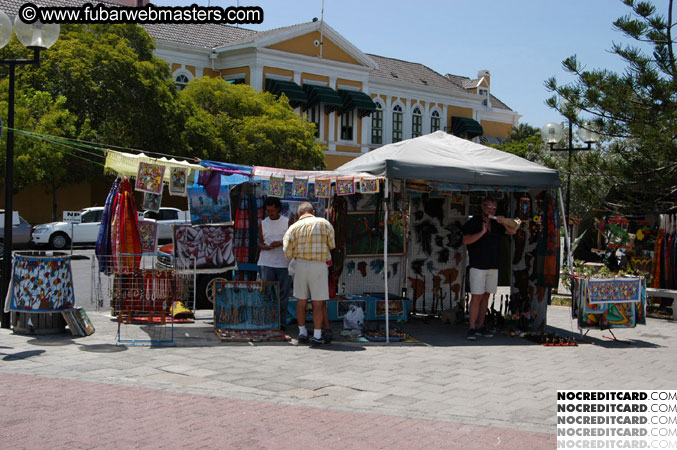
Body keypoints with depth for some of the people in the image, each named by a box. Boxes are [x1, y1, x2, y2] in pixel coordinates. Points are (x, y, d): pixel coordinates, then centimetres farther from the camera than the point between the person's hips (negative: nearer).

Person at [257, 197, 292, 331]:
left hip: (284, 263, -1)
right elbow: (260, 242, 13)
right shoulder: (263, 224, 11)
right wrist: (265, 247, -10)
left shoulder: (287, 222, 5)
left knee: (283, 294, 1)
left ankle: (282, 322, 6)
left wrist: (280, 243, -13)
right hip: (268, 263, 1)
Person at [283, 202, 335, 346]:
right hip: (319, 265, -2)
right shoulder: (324, 223, -1)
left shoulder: (294, 227, 2)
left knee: (301, 300, 13)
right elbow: (332, 245, 6)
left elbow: (288, 253, 0)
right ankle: (317, 336, 2)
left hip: (301, 264, 2)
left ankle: (302, 333, 20)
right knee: (318, 302, 1)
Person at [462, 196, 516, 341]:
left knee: (486, 296, 8)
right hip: (478, 266, -6)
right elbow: (466, 241, -14)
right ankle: (472, 329, -9)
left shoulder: (496, 224, 13)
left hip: (493, 266, 6)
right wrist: (482, 233, -23)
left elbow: (512, 232, 8)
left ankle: (480, 326, 15)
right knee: (476, 297, -10)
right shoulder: (473, 223, -4)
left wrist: (504, 223, -9)